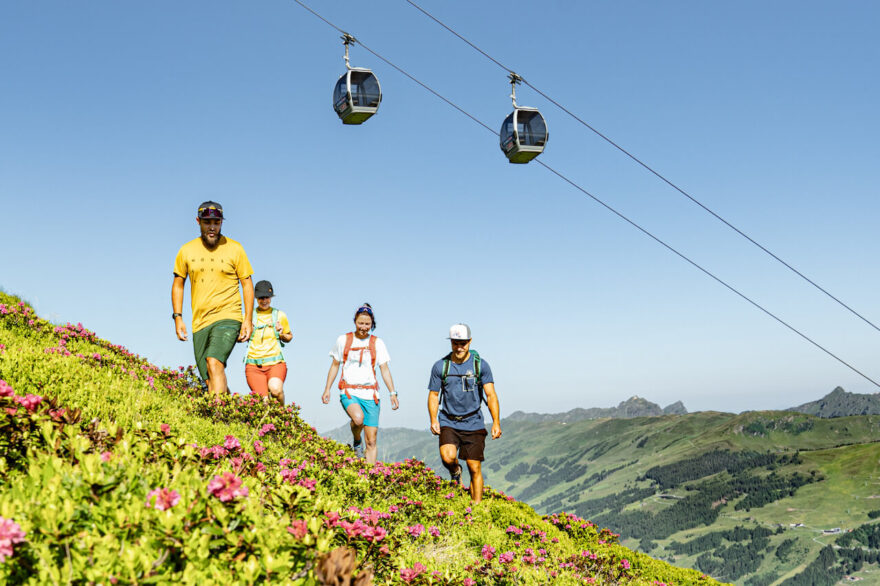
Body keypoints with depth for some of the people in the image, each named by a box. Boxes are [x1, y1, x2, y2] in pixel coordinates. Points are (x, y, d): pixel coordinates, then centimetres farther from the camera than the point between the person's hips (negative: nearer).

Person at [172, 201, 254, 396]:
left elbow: (247, 283, 5)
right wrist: (178, 317, 7)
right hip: (199, 322, 4)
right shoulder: (187, 250, 8)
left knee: (214, 362, -27)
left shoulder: (234, 249, 1)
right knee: (209, 380, 2)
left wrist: (248, 319, -4)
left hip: (228, 318, -4)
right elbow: (178, 283, 17)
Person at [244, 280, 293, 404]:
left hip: (275, 363, 0)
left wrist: (282, 334, -1)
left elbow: (289, 337, 21)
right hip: (254, 365, 0)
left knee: (275, 389, -30)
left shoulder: (280, 315, 9)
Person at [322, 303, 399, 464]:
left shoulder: (377, 343, 7)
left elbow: (385, 369, 4)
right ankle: (356, 441, -1)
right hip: (349, 392, -1)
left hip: (370, 394, 1)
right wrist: (327, 389, 7)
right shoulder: (343, 340, 6)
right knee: (358, 418, -33)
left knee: (371, 440, -3)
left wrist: (393, 393, -5)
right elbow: (334, 365, 14)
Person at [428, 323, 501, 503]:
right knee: (448, 457, -24)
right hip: (448, 423, 0)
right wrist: (433, 420, -7)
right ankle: (455, 472, 11)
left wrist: (496, 422, -17)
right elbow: (433, 395, 8)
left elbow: (491, 395, -5)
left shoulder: (481, 365, -1)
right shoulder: (440, 366, 2)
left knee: (475, 469, -1)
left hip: (473, 423, 0)